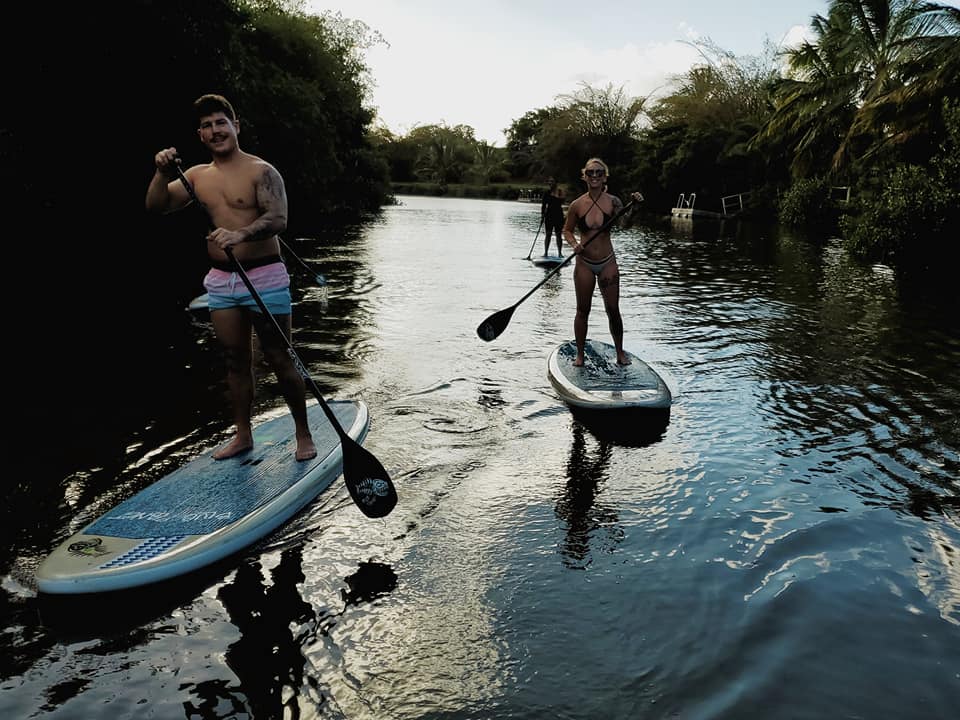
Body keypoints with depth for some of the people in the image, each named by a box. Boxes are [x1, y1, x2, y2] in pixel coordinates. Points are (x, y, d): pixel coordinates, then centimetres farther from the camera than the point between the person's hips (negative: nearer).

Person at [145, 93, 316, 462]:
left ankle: (303, 433, 14)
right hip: (221, 281, 6)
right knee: (236, 361, 11)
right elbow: (156, 206, 8)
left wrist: (240, 234, -37)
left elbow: (278, 218, -20)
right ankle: (243, 435, 24)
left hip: (264, 277, -5)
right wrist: (162, 173, -9)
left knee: (280, 359, 0)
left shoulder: (261, 171, -7)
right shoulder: (197, 176, 11)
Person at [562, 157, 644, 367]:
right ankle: (580, 354, 20)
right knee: (582, 310, 8)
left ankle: (620, 352, 20)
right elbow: (567, 230, 9)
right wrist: (574, 244, -11)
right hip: (584, 263, 1)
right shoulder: (577, 205, -3)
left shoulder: (612, 201, -5)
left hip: (608, 263, 0)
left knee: (613, 310, 3)